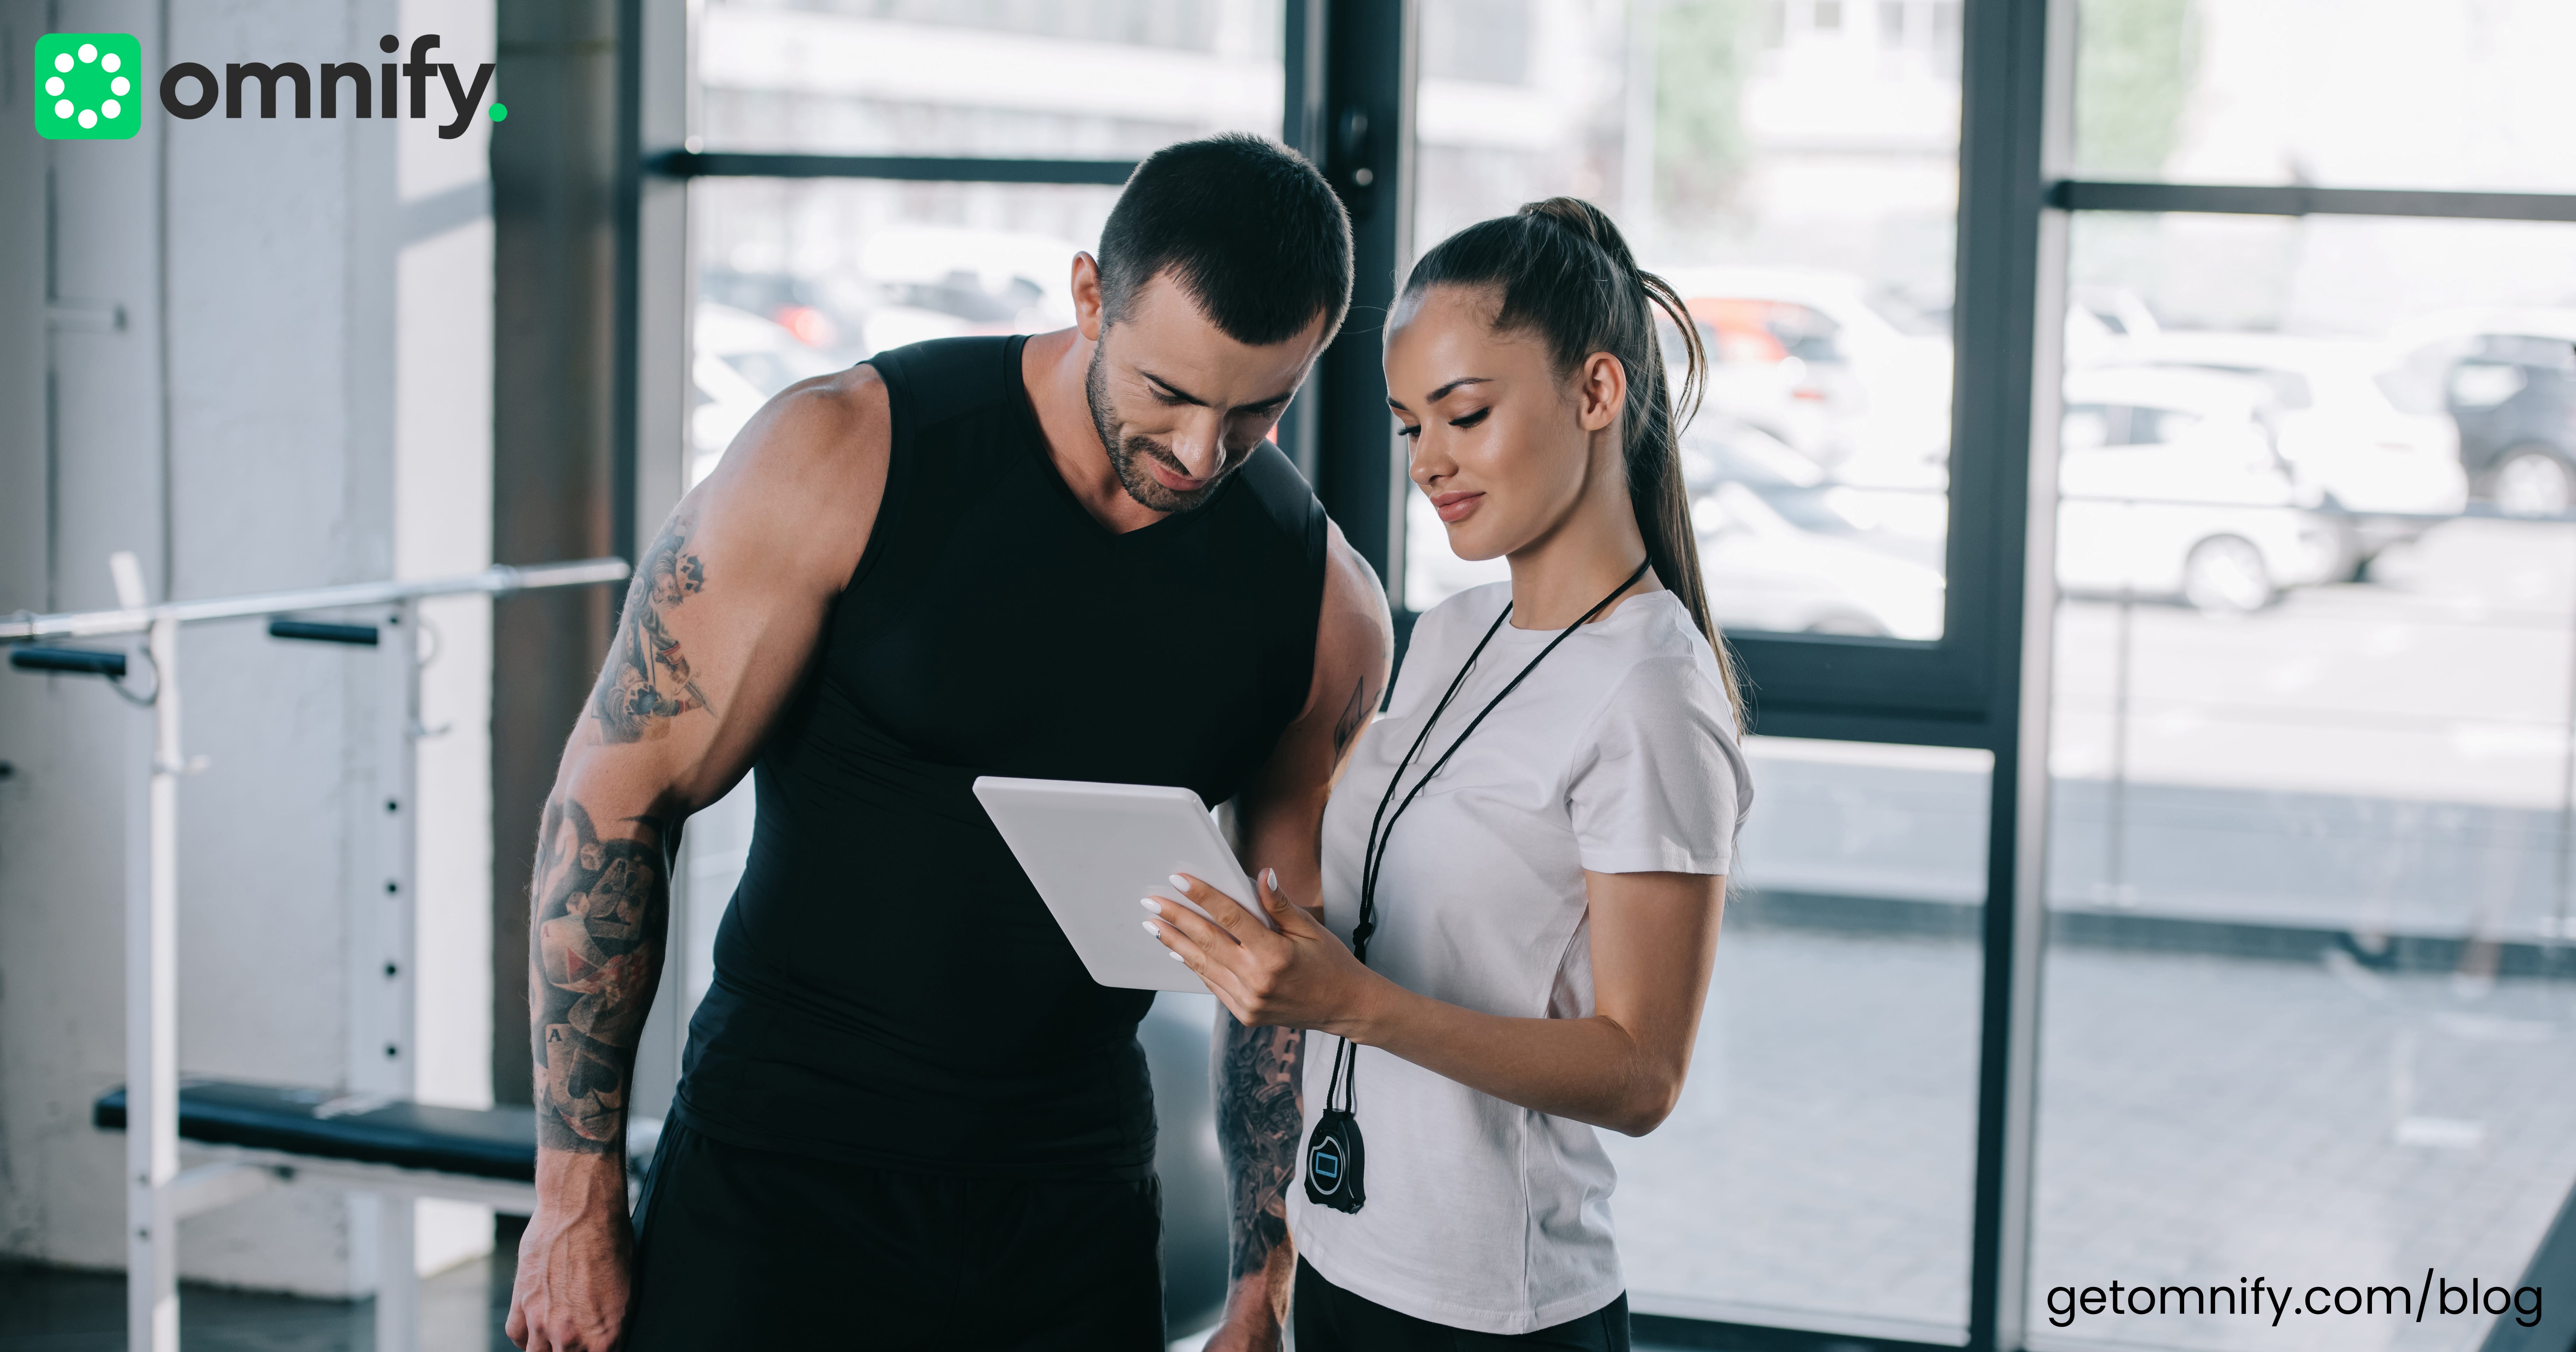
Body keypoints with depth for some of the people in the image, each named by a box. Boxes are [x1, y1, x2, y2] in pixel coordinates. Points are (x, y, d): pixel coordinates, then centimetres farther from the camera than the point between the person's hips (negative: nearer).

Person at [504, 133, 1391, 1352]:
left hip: (1077, 1215, 3)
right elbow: (615, 799, -8)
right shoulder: (842, 460, -13)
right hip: (779, 1179, -3)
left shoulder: (1323, 606, -3)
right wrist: (576, 1197, -8)